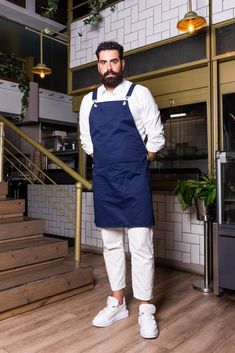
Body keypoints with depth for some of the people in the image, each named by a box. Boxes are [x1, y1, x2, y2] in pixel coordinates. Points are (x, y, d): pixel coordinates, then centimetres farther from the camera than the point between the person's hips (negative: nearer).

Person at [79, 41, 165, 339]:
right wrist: (107, 163, 12)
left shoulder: (139, 94, -1)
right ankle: (117, 303, 26)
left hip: (134, 180, -4)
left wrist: (135, 167, 4)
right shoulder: (88, 101, 10)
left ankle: (145, 310, 12)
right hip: (103, 181, 4)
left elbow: (156, 138, 0)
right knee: (111, 243, 11)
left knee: (141, 244, -3)